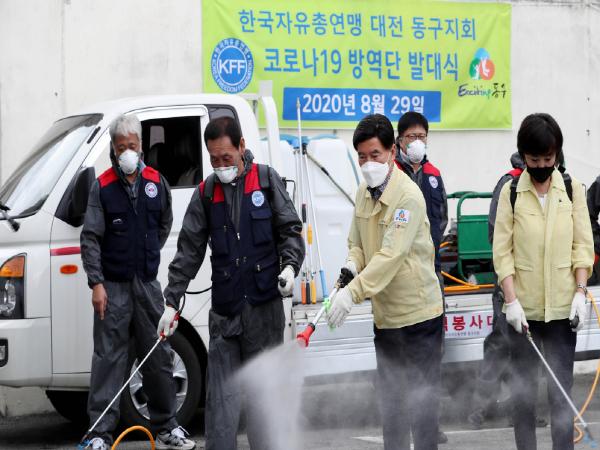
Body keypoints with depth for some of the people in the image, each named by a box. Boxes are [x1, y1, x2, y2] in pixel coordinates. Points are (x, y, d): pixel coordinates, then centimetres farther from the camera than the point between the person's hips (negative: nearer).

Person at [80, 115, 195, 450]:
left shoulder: (156, 182, 7)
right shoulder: (103, 187, -4)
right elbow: (90, 238, -6)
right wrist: (96, 283, -13)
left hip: (147, 283, 4)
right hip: (113, 287, -4)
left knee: (159, 356, 9)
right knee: (108, 359, -5)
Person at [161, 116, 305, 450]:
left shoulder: (267, 180, 5)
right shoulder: (206, 193, 8)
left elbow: (290, 229, 6)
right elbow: (189, 251, 9)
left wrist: (290, 265, -13)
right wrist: (172, 301, 4)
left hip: (265, 306, -1)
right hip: (224, 309, 2)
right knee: (221, 393, -2)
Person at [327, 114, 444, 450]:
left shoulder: (409, 196, -20)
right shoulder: (364, 193, 6)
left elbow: (391, 255, -27)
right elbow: (357, 243, 15)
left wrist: (352, 293, -34)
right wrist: (352, 265, -9)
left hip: (418, 315, -8)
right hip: (385, 316, 8)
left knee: (422, 399, -3)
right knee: (390, 400, 14)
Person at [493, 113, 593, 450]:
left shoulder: (571, 189, 3)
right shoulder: (511, 192, -1)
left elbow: (583, 245, 4)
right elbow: (503, 251, -2)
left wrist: (580, 293, -5)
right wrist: (511, 300, -9)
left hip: (562, 306, 0)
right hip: (523, 307, 0)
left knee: (562, 386, 1)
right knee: (524, 385, 5)